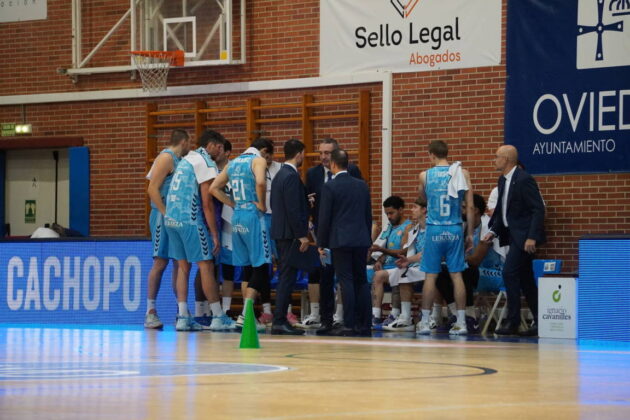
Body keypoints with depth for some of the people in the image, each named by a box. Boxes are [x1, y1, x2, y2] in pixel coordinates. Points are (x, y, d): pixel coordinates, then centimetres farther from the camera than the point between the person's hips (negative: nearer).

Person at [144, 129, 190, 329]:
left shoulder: (177, 160, 19)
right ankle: (150, 312, -8)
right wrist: (166, 213, -20)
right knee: (160, 262, -9)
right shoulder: (166, 158, -8)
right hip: (163, 217, -9)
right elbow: (152, 189, -16)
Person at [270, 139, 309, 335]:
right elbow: (293, 210, -20)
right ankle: (279, 321, -10)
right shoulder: (292, 177, -15)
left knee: (285, 277, 12)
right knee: (287, 277, -9)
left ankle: (280, 320, 14)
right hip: (290, 233, -10)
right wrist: (302, 235, -18)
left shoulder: (280, 175, 16)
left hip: (280, 232, 10)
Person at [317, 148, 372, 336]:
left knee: (346, 282, -5)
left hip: (340, 241, -5)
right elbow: (368, 215, 13)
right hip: (361, 240, 5)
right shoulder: (362, 185, 9)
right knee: (361, 281, 8)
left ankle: (349, 325, -7)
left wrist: (321, 243, 1)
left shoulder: (330, 187, -7)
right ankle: (364, 325, 7)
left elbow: (324, 217, -7)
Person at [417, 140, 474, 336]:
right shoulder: (461, 173, 1)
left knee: (430, 275, 4)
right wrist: (470, 233, 5)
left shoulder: (425, 176, -1)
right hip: (455, 230, 1)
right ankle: (461, 322, 2)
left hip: (434, 230, -1)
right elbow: (470, 206, 0)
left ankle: (424, 322, 7)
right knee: (456, 275, 4)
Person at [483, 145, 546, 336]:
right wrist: (493, 230, 9)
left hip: (524, 236, -10)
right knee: (525, 278, 10)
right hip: (513, 235, 10)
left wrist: (532, 237, -24)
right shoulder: (503, 180, 13)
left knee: (509, 273, -15)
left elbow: (538, 209, -19)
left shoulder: (524, 180, -16)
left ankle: (512, 322, -11)